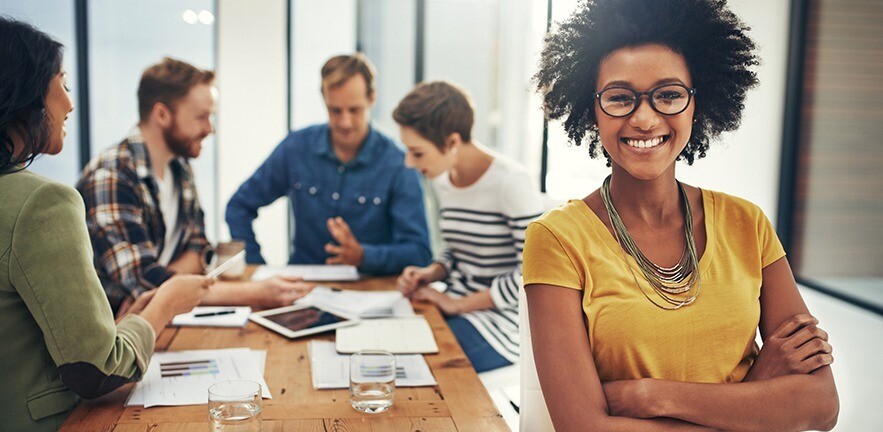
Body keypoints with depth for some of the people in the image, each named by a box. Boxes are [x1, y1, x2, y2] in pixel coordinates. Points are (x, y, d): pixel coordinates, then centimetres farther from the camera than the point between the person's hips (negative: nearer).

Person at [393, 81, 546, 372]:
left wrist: (457, 303, -14)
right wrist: (430, 273, -2)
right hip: (457, 309, 7)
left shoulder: (511, 183, -17)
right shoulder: (443, 181, 6)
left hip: (504, 322, -7)